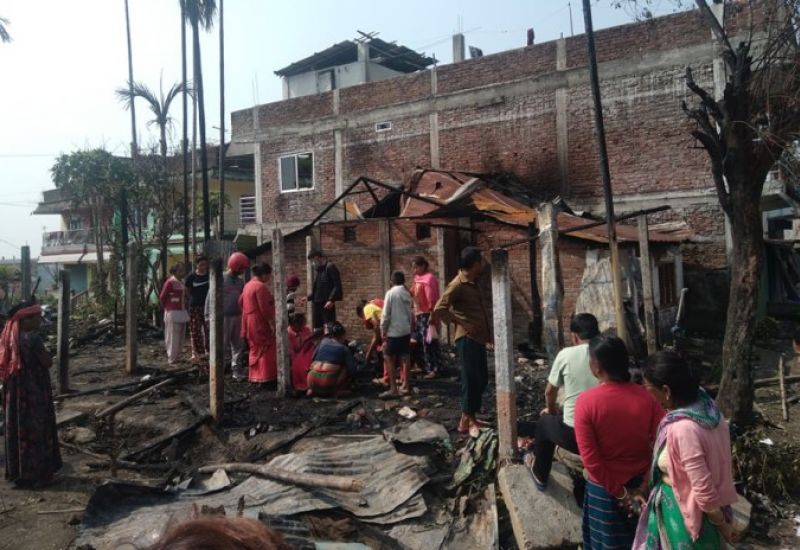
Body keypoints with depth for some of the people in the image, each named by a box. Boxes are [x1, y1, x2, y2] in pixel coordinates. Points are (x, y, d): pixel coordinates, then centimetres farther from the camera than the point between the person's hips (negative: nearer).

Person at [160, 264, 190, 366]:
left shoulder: (182, 283, 12)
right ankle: (172, 358, 5)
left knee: (181, 337, 13)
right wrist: (167, 308, 5)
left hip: (182, 313, 8)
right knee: (173, 337, -2)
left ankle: (177, 357, 23)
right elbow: (162, 297, -6)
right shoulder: (169, 282, -11)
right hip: (173, 313, -8)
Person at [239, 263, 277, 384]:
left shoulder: (248, 285, 12)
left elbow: (241, 302, 20)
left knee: (255, 349, 16)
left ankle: (254, 376, 21)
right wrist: (272, 323, -18)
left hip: (250, 323, 10)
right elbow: (265, 308, -22)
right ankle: (264, 378, -5)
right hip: (260, 324, -10)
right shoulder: (260, 286, -18)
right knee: (265, 350, -5)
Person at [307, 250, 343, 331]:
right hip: (316, 303, 8)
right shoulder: (317, 269, 17)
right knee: (317, 328, 9)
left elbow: (337, 285, -12)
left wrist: (331, 300, -20)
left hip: (327, 304, -8)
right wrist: (309, 297, 10)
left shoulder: (330, 267, -6)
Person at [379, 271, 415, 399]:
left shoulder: (391, 293, -10)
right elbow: (411, 313, 10)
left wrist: (383, 330, -3)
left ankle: (393, 389, -8)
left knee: (388, 358, -3)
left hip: (394, 331, -7)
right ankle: (406, 385, 19)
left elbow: (386, 314, -11)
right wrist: (410, 326, 18)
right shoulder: (407, 294, 7)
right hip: (406, 330, 7)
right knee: (405, 357, 13)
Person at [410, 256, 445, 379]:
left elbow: (432, 300, -19)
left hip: (427, 315, -10)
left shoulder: (429, 278, -15)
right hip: (419, 315, 10)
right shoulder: (418, 278, 13)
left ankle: (436, 369, 0)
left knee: (429, 342, -7)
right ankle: (425, 366, 26)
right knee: (419, 342, 14)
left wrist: (431, 317, -21)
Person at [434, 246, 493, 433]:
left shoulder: (473, 283, 14)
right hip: (467, 339, -9)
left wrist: (488, 335, 19)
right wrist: (462, 323, -18)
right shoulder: (457, 285, -15)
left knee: (482, 379, 13)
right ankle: (465, 421, 5)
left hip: (478, 338, 9)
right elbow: (439, 309, -21)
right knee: (472, 379, -5)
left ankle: (471, 417, 23)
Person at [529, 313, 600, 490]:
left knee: (545, 421, 29)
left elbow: (549, 392, 7)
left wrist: (551, 410, 29)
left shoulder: (566, 354, -6)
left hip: (574, 435, -3)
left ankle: (540, 476, 44)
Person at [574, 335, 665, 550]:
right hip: (641, 485, 3)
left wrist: (619, 492, -10)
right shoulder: (646, 396, -13)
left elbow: (590, 459, -20)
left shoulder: (586, 401, -21)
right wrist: (645, 483, -5)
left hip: (605, 488, -3)